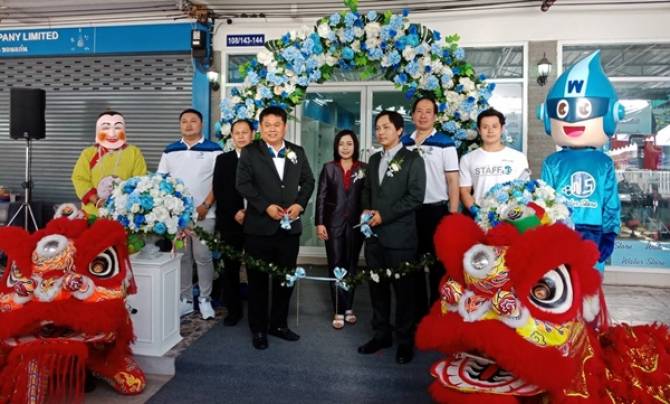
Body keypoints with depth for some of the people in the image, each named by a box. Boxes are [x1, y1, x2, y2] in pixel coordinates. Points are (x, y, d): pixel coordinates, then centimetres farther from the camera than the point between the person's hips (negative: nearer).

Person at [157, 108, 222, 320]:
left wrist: (206, 205, -12)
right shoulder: (170, 151, 11)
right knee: (181, 258, 9)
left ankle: (205, 299, 15)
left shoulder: (213, 150, 0)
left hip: (203, 214, -3)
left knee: (203, 257, 2)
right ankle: (185, 299, 20)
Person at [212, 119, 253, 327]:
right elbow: (218, 191, 3)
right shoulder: (223, 159, 10)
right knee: (230, 268, 6)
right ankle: (233, 309, 19)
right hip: (230, 222, 2)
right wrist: (234, 213, -9)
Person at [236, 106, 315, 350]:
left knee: (286, 279, 13)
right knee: (257, 280, 7)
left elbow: (308, 181, 9)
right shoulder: (250, 152, -1)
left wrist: (300, 204, -8)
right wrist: (266, 206, -18)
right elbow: (243, 184, -9)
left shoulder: (297, 152, 8)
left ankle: (278, 324, 29)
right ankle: (258, 329, 21)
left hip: (289, 227, 3)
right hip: (259, 227, -3)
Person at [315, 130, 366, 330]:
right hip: (333, 223, 0)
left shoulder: (364, 168, 4)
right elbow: (321, 197, 1)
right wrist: (319, 223, -7)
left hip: (356, 223, 1)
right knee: (336, 266, 2)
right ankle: (339, 311, 8)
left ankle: (348, 307, 22)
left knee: (351, 265, 10)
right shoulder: (329, 168, 5)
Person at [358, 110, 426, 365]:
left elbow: (415, 196, -12)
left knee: (403, 289, 3)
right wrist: (366, 210, 2)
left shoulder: (412, 159, -3)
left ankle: (405, 341, 17)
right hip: (374, 234, 6)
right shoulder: (374, 160, 16)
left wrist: (384, 215, -15)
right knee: (377, 286, 12)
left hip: (399, 236, -6)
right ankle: (381, 334, 26)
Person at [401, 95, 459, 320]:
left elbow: (453, 181, -6)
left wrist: (453, 214, -11)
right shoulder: (404, 143, 8)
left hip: (436, 210, -4)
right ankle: (418, 311, 26)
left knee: (438, 263, 6)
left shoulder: (445, 143, -3)